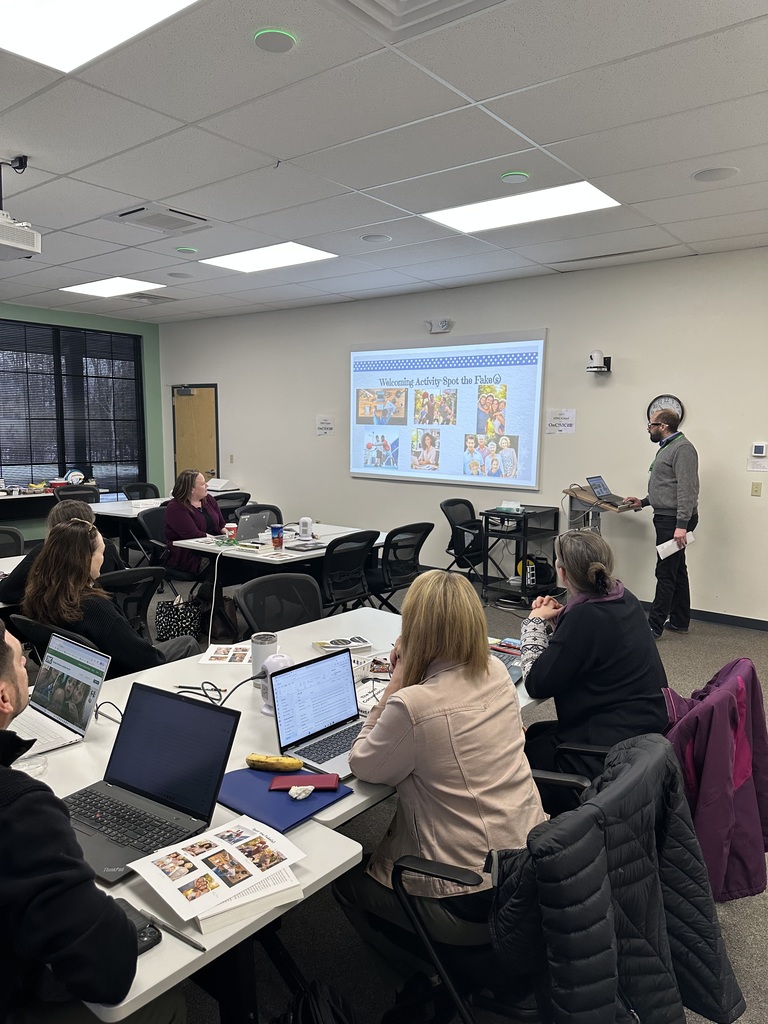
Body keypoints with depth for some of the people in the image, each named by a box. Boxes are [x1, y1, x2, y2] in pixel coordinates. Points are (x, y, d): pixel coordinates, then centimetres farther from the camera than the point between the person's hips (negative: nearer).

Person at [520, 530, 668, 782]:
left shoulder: (584, 618, -28)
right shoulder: (622, 598, -1)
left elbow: (537, 685, -20)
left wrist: (534, 622, -9)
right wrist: (558, 618, 2)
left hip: (612, 748, -9)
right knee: (534, 732, 24)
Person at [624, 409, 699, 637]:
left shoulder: (682, 448, -15)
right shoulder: (668, 448, 18)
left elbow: (686, 489, -23)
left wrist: (682, 525, -27)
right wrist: (644, 502, 21)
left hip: (674, 520, -11)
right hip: (667, 518, 11)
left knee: (666, 572, -8)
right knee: (676, 570, 14)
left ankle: (654, 627, -5)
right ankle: (679, 621, 22)